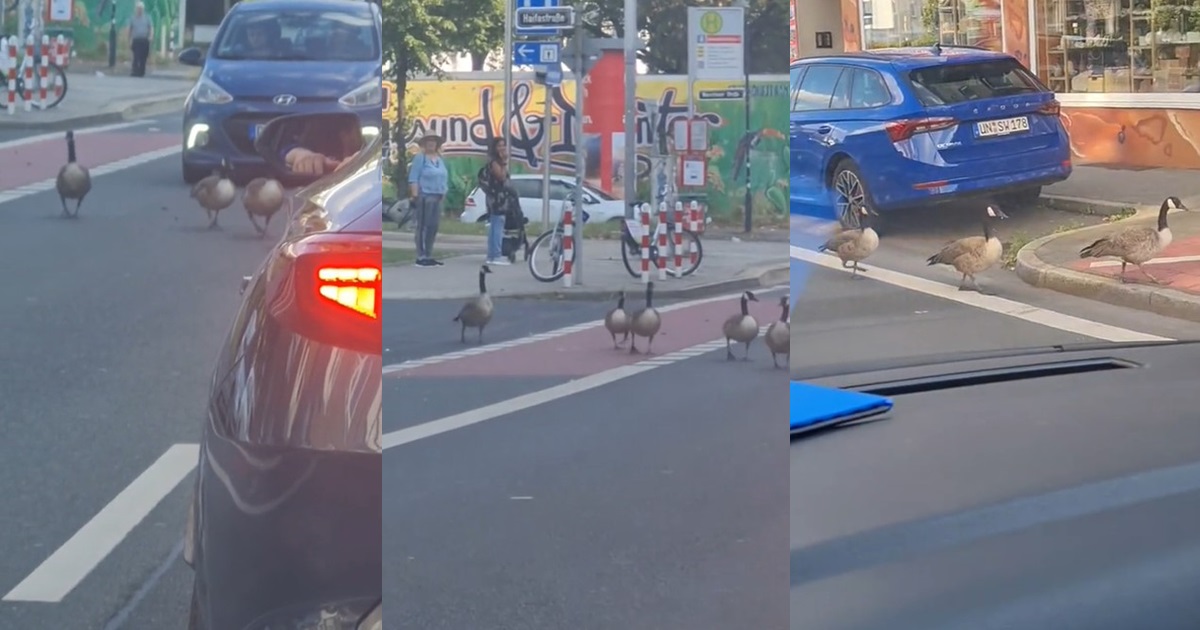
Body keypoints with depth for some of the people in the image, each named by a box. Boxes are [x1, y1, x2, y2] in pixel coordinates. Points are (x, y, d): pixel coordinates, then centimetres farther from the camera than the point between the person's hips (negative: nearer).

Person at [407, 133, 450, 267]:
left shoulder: (440, 159, 17)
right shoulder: (420, 158, -4)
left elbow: (444, 178, 22)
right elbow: (413, 178, -10)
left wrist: (443, 195, 16)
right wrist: (415, 196, -17)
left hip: (437, 197, 8)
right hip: (424, 196, -8)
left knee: (433, 227, 9)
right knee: (423, 226, -8)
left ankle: (428, 256, 15)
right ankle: (421, 257, -8)